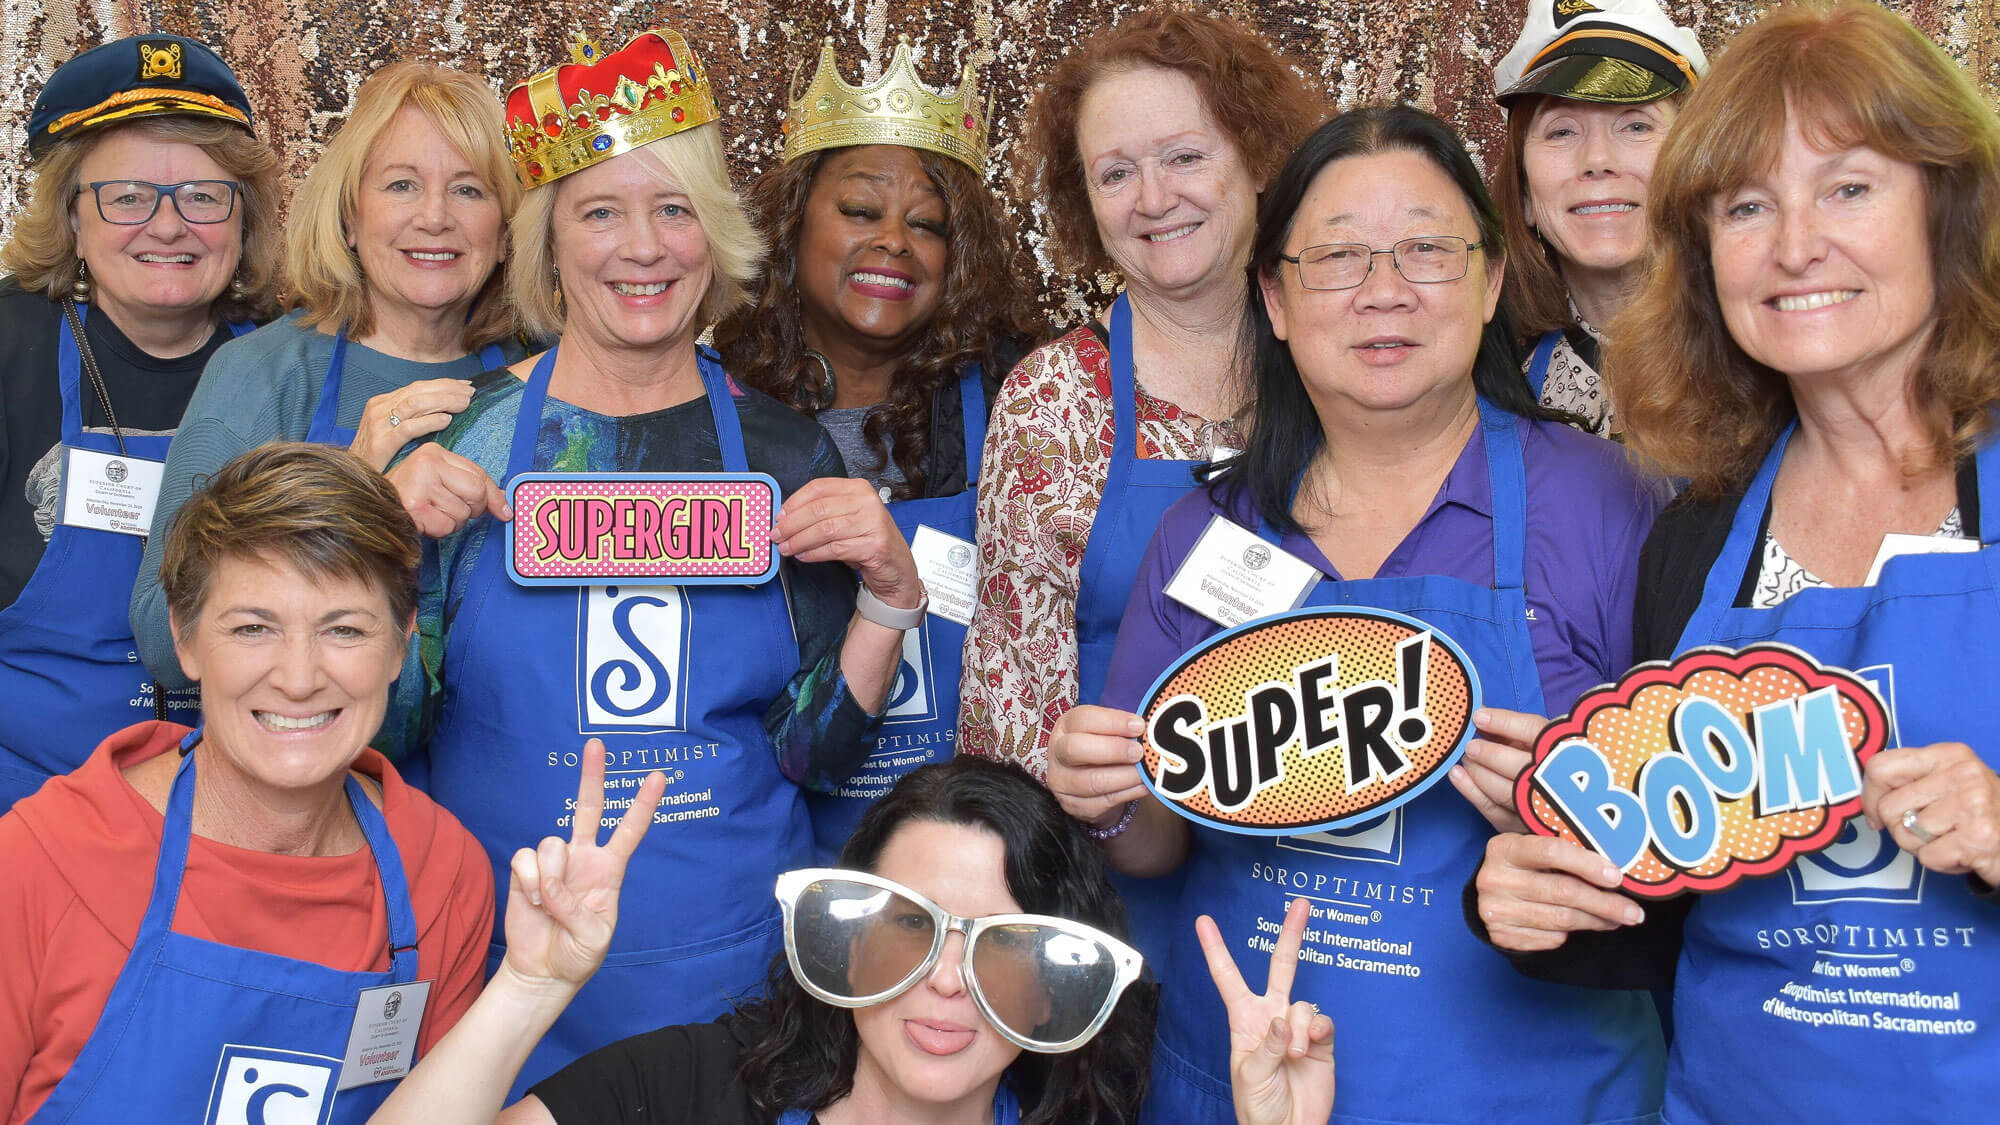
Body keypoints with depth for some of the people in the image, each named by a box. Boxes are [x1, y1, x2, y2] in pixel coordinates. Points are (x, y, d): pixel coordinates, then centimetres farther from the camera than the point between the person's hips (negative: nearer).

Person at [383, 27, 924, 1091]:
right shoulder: (460, 441, -4)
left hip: (735, 964, 1)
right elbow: (381, 726, -2)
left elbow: (818, 753, 1)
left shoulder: (787, 455, -1)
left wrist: (889, 590, -13)